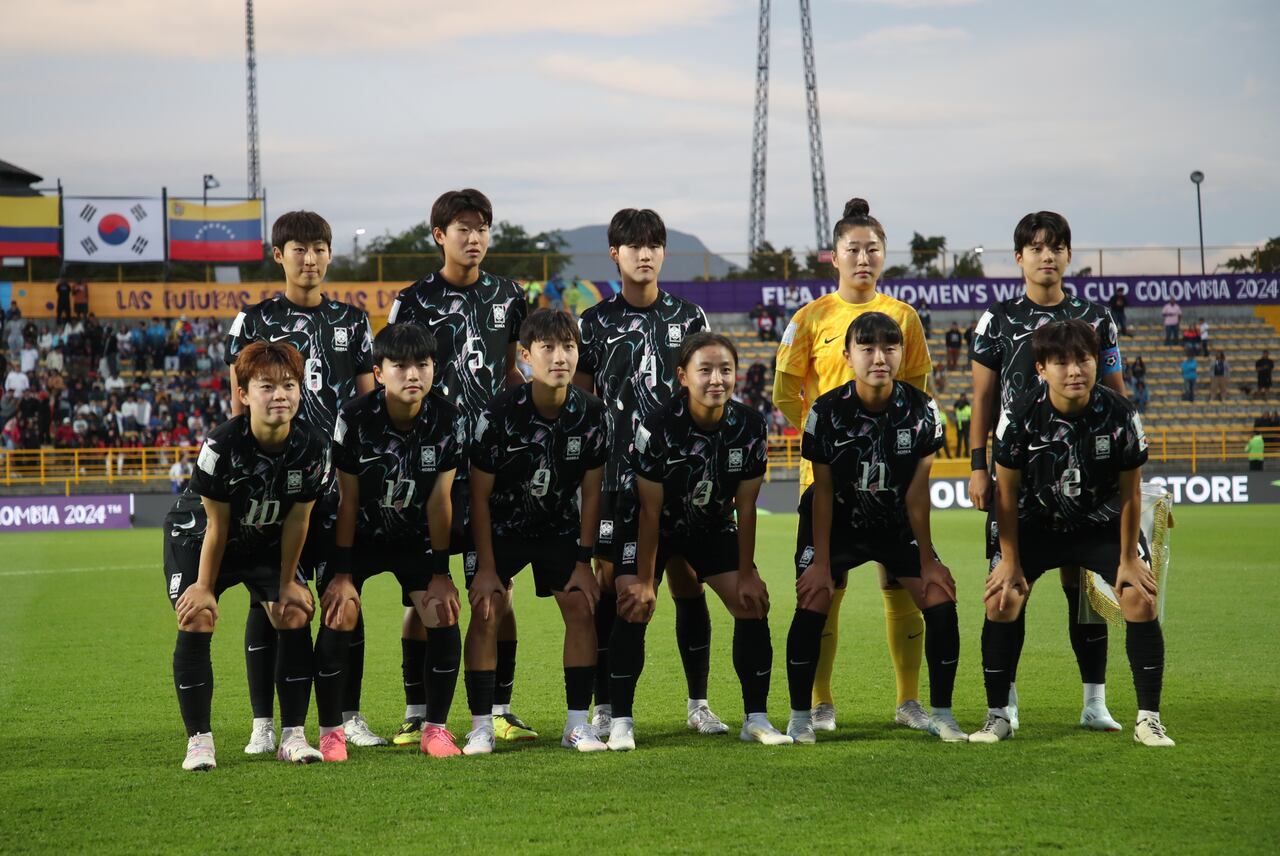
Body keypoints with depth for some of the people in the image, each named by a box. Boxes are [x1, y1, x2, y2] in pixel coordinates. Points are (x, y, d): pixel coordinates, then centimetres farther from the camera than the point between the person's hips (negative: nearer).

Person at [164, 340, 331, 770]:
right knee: (196, 619, -19)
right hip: (197, 534, -3)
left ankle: (293, 736, -4)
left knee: (295, 616, -12)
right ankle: (198, 740, -10)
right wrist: (205, 587, -12)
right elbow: (217, 525, -22)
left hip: (266, 540, 3)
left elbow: (297, 520, -10)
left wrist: (287, 582, -4)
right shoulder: (221, 444, -32)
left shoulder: (313, 446, -22)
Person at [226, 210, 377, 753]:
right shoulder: (255, 322, 5)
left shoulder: (351, 322, 12)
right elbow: (240, 405, 4)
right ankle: (263, 724, 5)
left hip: (339, 480, 2)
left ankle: (349, 717, 12)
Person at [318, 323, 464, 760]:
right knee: (339, 618, -17)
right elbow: (347, 501, -15)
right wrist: (341, 572, -13)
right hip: (359, 537, -2)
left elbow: (438, 502, -10)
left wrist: (440, 572, -8)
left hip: (415, 538, 2)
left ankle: (435, 727, 3)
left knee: (444, 619, -12)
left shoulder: (447, 423, -17)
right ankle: (331, 731, -4)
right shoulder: (354, 420, -23)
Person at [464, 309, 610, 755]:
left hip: (559, 524, 2)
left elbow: (591, 492, -5)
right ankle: (481, 726, -7)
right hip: (501, 523, -2)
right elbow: (480, 494, -15)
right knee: (486, 611, -13)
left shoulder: (592, 413, -16)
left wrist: (584, 561, -7)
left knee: (581, 606, -9)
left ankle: (577, 723, -2)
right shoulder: (499, 413, -25)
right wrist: (486, 567, -15)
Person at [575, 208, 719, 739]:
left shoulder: (689, 318, 8)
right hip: (615, 474, -1)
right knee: (609, 582, -1)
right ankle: (604, 709, 5)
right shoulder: (596, 323, 5)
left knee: (687, 583, 1)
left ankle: (699, 704, 10)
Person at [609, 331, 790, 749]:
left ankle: (756, 718, 5)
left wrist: (747, 575, -6)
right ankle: (621, 722, -10)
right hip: (658, 527, -4)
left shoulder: (750, 427, -17)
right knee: (634, 607, -19)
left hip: (714, 527, 4)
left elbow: (745, 506, -8)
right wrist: (645, 582, -17)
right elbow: (650, 511, -21)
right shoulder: (658, 428, -28)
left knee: (753, 604, -6)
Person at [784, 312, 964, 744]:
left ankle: (941, 715, 5)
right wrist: (821, 561, -13)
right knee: (811, 605, -16)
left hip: (898, 525, 2)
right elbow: (823, 491, -13)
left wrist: (927, 560, -8)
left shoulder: (921, 410, -16)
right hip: (838, 522, -2)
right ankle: (800, 717, -2)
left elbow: (916, 492, -10)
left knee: (941, 603, -10)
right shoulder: (828, 412, -20)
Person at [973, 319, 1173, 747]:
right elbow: (1007, 492, -10)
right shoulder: (1019, 417, -21)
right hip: (1036, 523, 0)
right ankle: (997, 716, -1)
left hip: (1103, 524, 0)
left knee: (1142, 600, -17)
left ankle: (1148, 719, -5)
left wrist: (1128, 559, -8)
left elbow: (1130, 494, -9)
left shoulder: (1119, 414, -20)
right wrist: (1010, 561, -9)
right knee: (1001, 599, -16)